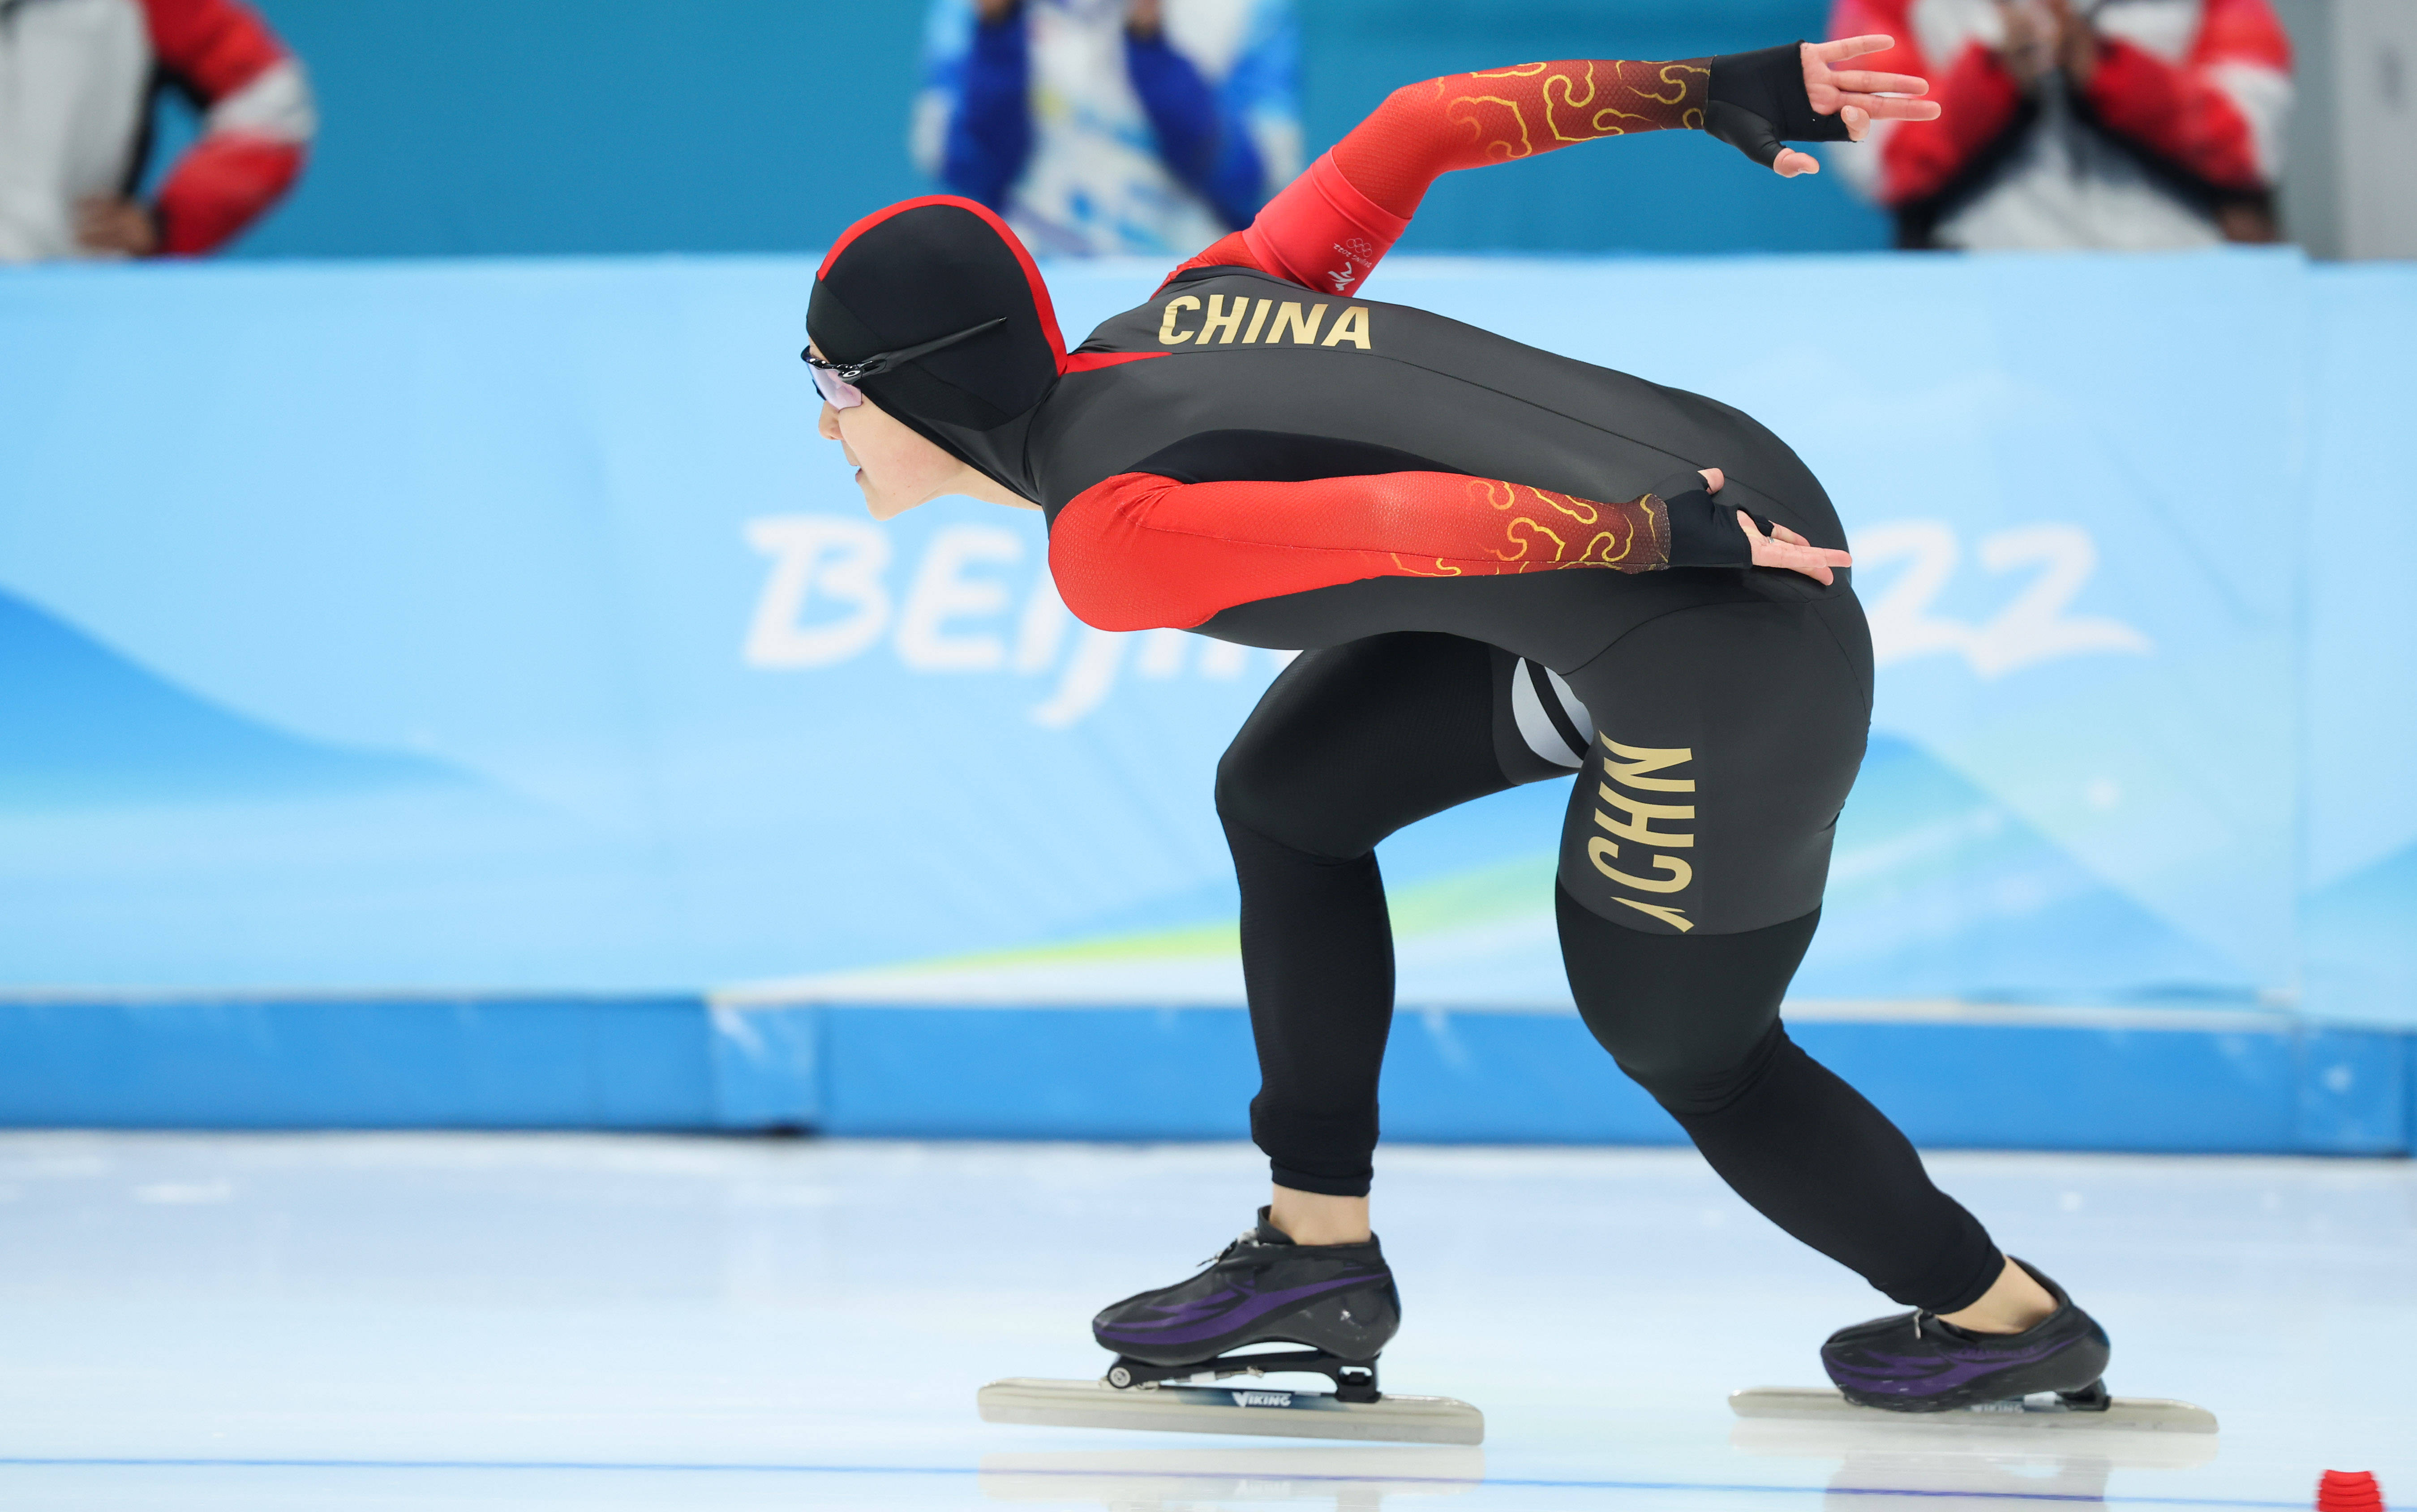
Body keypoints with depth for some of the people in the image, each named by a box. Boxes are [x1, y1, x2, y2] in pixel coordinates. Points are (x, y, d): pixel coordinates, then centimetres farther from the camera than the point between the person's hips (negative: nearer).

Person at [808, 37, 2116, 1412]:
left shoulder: (1109, 537, -15)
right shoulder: (1183, 317, 8)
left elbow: (1405, 525, -23)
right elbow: (1408, 137, 7)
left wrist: (1673, 534, -17)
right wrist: (1717, 93, 7)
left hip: (1725, 664, -9)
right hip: (1716, 499, 9)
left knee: (1682, 1046, 14)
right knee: (1287, 795, 16)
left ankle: (2008, 1317, 30)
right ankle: (1321, 1251, 24)